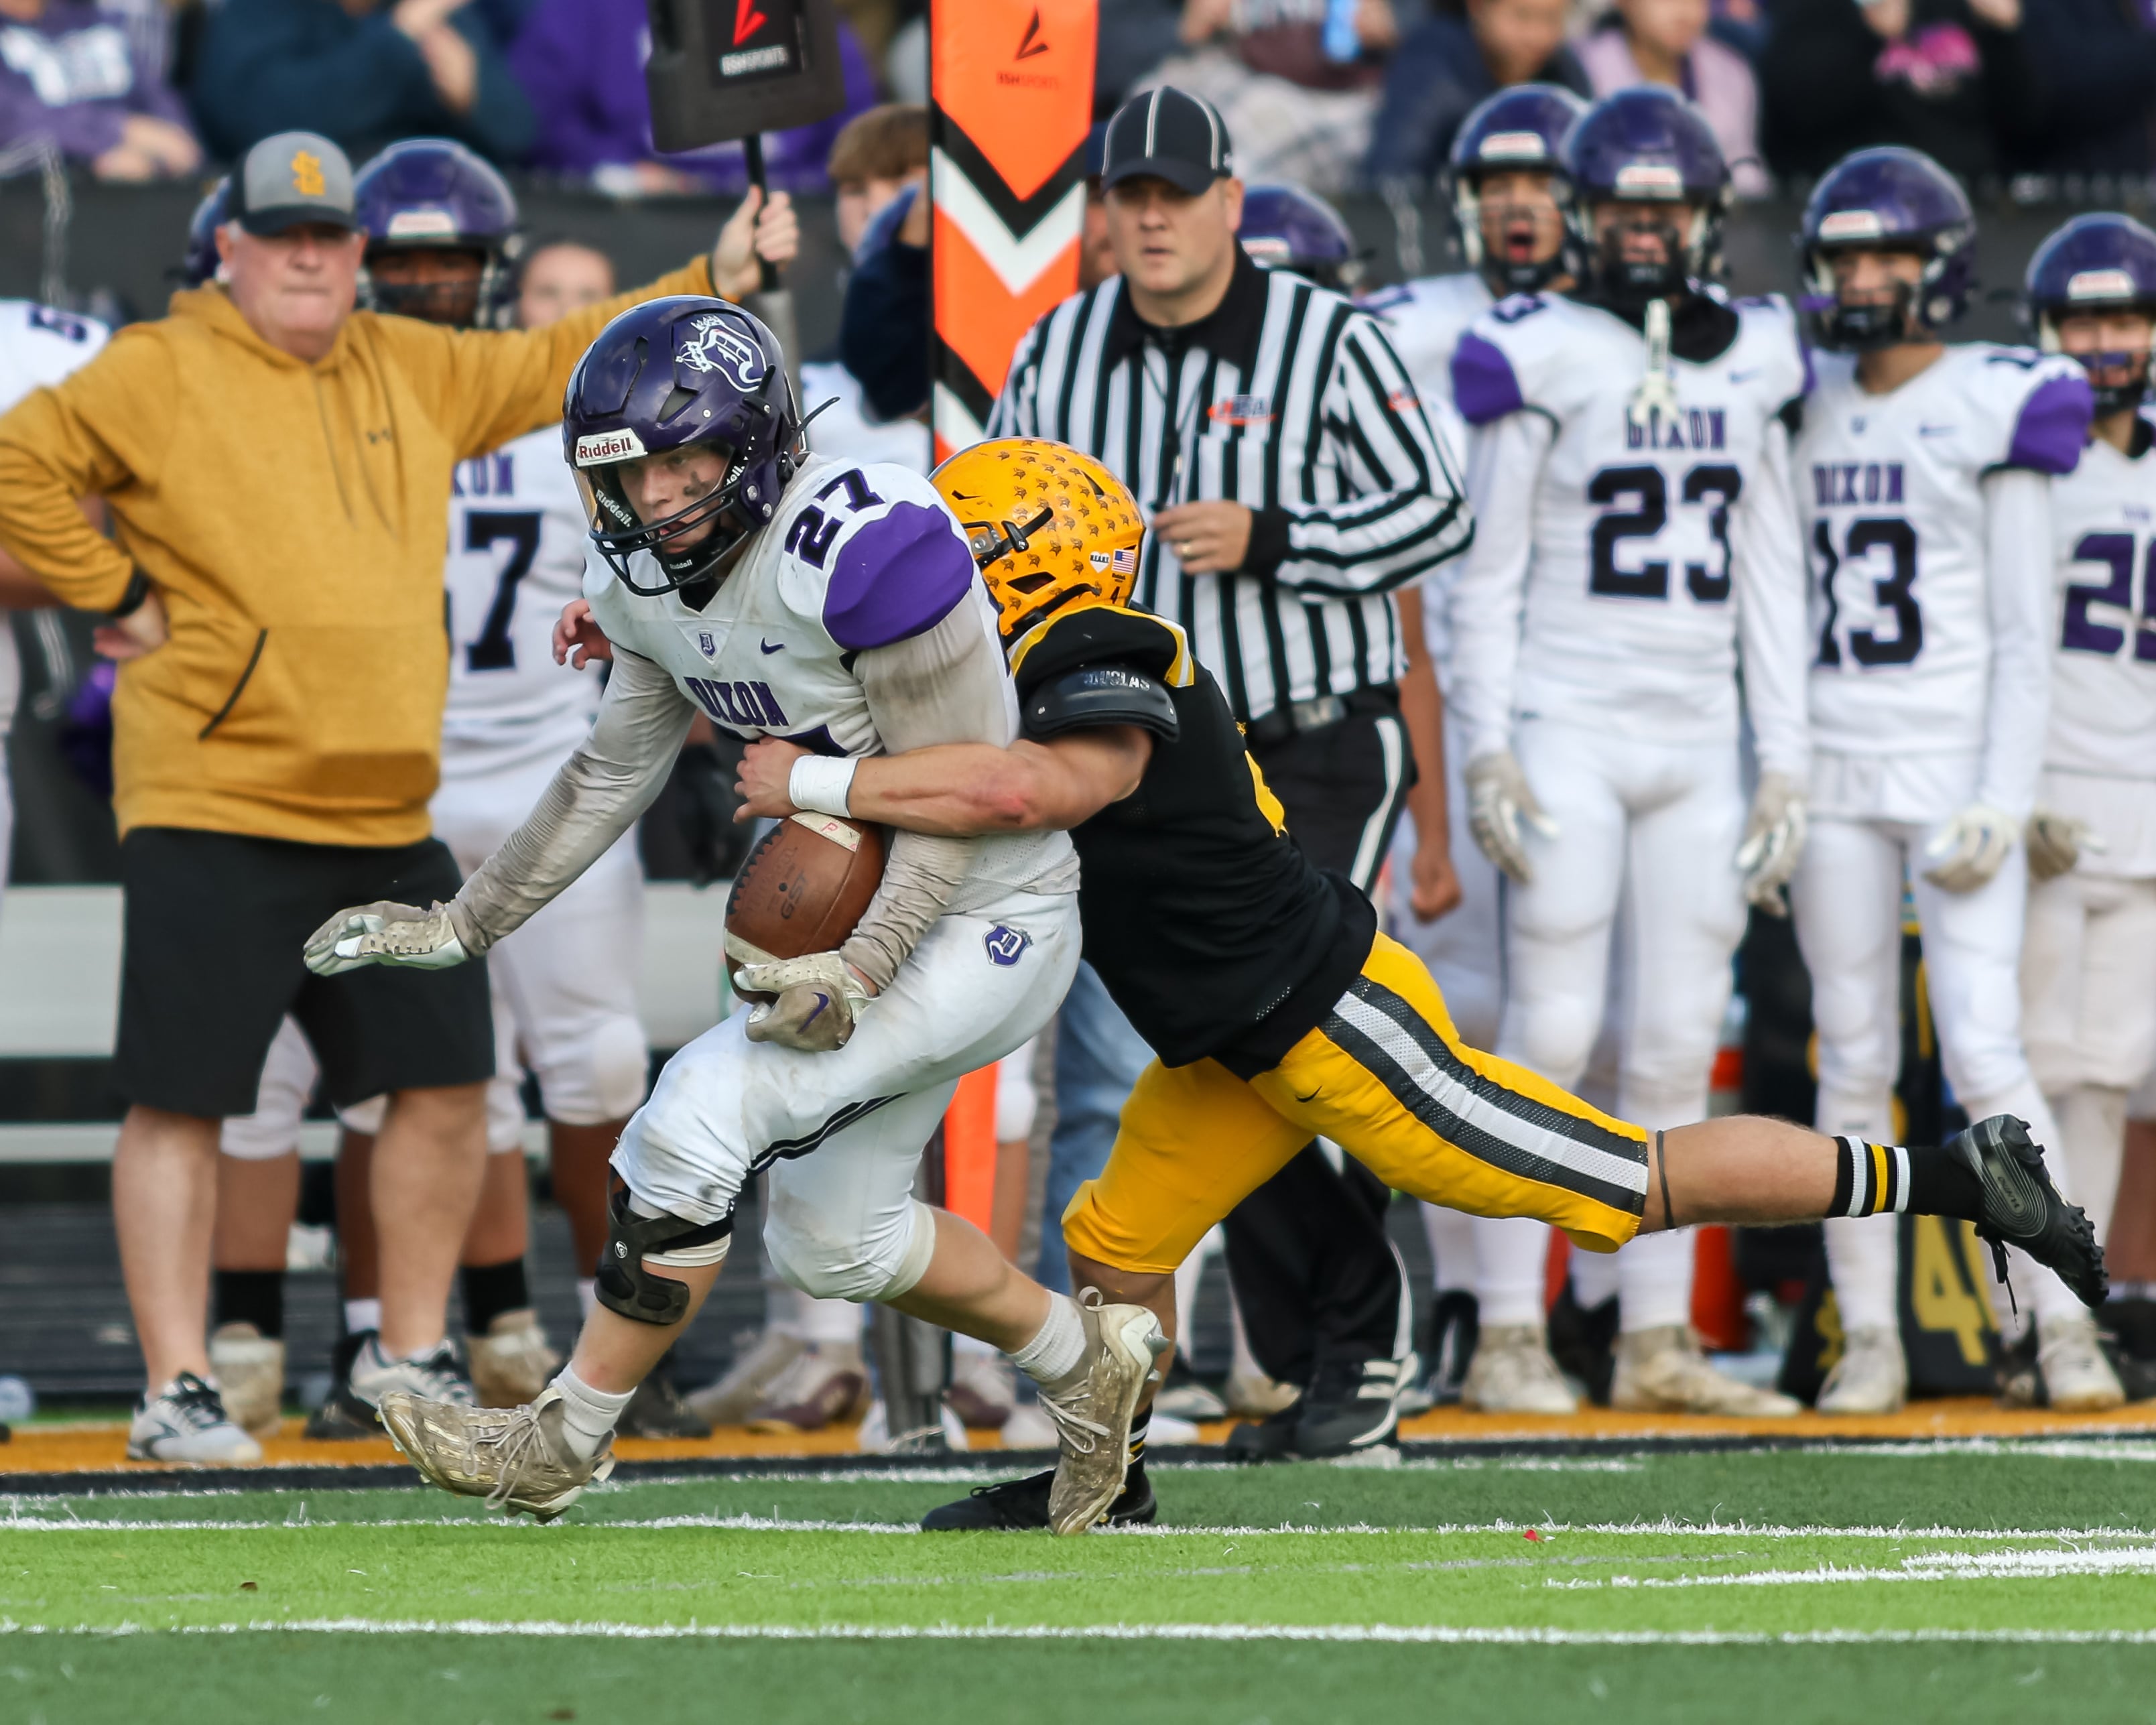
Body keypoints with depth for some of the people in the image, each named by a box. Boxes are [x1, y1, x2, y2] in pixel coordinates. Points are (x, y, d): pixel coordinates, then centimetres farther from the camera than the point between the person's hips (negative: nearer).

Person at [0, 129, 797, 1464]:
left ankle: (413, 1357, 21)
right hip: (215, 812, -6)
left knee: (448, 1087, 7)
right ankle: (178, 1390, 0)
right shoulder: (164, 374, -2)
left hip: (390, 820, 6)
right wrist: (120, 593, -7)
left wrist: (717, 280, 13)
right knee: (183, 1101, -5)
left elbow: (560, 364, 20)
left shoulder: (415, 372, 15)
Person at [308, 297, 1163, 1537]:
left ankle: (568, 1441, -6)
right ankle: (1086, 1360, 38)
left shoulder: (863, 548, -28)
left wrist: (857, 978, -32)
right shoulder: (650, 575, -2)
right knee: (834, 1242, 16)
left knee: (706, 1114, -19)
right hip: (862, 915, 9)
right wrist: (465, 926, 10)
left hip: (986, 920, -9)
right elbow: (613, 778, 12)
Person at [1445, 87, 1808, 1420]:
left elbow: (1771, 576, 14)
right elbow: (1491, 573, -2)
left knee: (1678, 1047, 4)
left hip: (1697, 746, 4)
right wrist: (1489, 752, -8)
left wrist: (1785, 760, 10)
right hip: (1569, 731, -4)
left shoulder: (1754, 363, 11)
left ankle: (1659, 1340, 8)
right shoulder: (1541, 357, -3)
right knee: (1552, 1033, -7)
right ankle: (1510, 1335, -3)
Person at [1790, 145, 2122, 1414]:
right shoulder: (1805, 406, 12)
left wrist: (2000, 804, -12)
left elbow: (2024, 638, -4)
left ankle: (2066, 1326, -8)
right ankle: (1869, 1338, 6)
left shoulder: (1997, 407, -2)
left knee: (1984, 1052, -12)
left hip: (1958, 768, -4)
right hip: (1832, 770, 4)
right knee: (1854, 1063, 3)